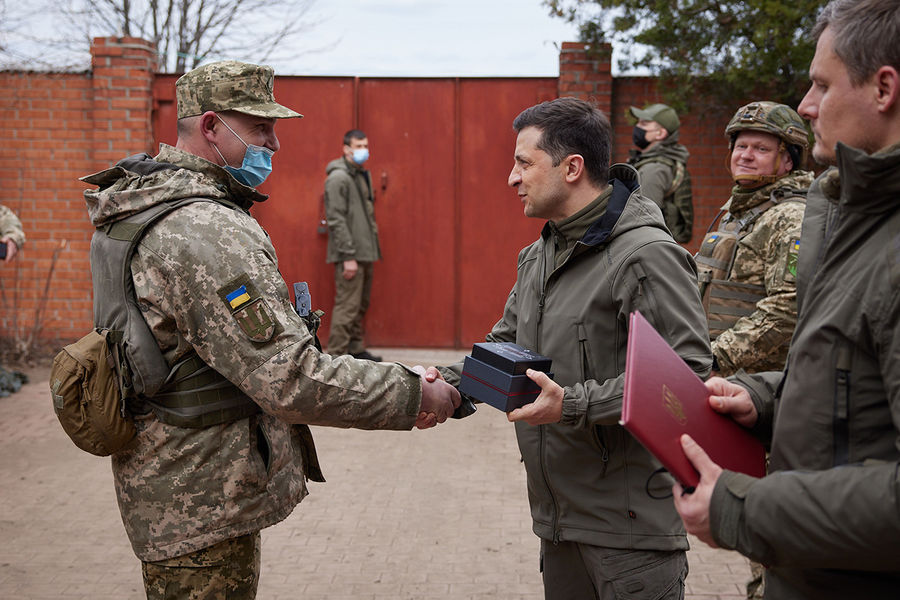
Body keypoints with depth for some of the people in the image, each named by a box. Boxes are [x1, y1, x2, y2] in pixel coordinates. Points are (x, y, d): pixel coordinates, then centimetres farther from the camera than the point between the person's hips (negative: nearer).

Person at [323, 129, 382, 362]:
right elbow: (336, 219, -18)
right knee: (347, 305, -8)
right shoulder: (338, 177, -13)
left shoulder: (362, 175, 17)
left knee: (361, 304, 16)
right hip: (350, 255, -9)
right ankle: (336, 355, -2)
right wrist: (348, 256, -21)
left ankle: (356, 349, 26)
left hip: (365, 253, 9)